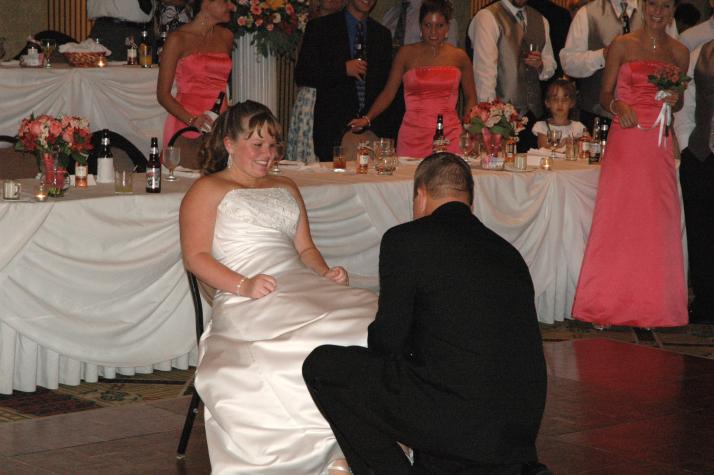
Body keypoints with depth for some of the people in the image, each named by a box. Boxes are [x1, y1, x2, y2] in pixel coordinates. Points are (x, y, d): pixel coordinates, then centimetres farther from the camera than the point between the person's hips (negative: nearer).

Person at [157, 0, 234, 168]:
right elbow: (163, 94, -4)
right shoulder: (178, 39, -3)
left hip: (220, 128, 5)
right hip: (185, 129, -4)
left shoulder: (225, 37, 13)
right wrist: (191, 120, -20)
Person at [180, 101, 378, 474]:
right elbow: (195, 255, 1)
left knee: (373, 321, -25)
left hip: (302, 286, 6)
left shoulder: (286, 189, 33)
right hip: (249, 301, -6)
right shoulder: (208, 190, 13)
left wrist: (326, 273, 5)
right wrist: (242, 285, -16)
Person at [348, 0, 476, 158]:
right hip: (412, 136, -1)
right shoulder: (406, 54, 5)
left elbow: (470, 97, 17)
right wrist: (367, 119, -10)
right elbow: (388, 93, 4)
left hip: (449, 135, 1)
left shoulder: (459, 57, 8)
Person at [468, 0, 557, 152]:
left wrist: (540, 65, -4)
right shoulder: (487, 17, -6)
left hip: (532, 113, 6)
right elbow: (484, 69, -14)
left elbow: (550, 67, 21)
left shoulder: (540, 20, 15)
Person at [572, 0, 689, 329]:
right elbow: (605, 95, 4)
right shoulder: (622, 45, 3)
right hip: (625, 138, -3)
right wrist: (618, 106, -17)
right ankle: (608, 304, 2)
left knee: (657, 221, 0)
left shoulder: (679, 53, 11)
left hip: (659, 144, 3)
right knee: (617, 219, -4)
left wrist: (675, 100, -3)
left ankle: (649, 305, 9)